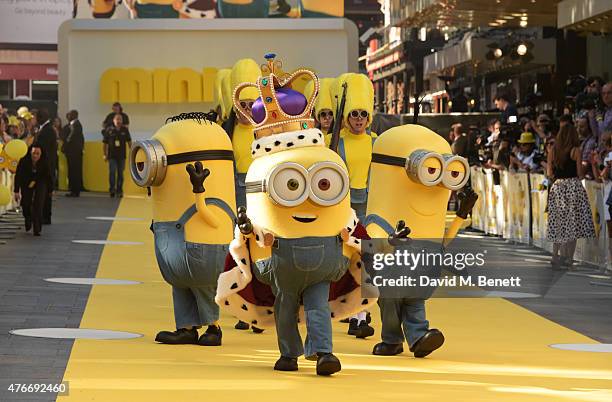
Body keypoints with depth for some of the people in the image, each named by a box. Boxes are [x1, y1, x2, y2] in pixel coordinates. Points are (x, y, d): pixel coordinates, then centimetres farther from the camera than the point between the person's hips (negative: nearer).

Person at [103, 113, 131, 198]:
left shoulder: (125, 130, 4)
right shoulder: (109, 130, -1)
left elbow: (129, 142, 11)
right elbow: (105, 143, 4)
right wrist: (105, 154, 2)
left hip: (122, 156, 2)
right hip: (112, 156, -2)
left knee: (120, 173, 6)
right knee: (112, 172, -13)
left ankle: (119, 191, 13)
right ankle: (112, 190, -11)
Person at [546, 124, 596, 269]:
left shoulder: (553, 150, 4)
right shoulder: (575, 151, -7)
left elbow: (549, 173, 6)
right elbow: (580, 174, -5)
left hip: (557, 187, 4)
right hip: (573, 186, -4)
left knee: (558, 224, 13)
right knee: (573, 224, 3)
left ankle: (556, 256, 10)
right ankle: (568, 258, 1)